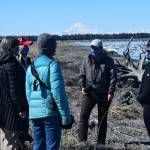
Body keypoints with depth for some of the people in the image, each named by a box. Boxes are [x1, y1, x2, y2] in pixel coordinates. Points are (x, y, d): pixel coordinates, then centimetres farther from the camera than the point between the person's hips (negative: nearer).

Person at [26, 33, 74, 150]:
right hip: (51, 113, -6)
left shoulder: (31, 67, 10)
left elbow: (28, 93, 12)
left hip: (34, 114, 6)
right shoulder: (53, 65, -9)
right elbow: (58, 93, -15)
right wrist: (66, 117, -11)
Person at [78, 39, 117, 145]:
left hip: (103, 94, -2)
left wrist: (111, 92, -12)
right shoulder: (87, 60, 4)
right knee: (83, 116, -4)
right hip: (88, 93, 2)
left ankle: (101, 142, 20)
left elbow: (113, 77, -6)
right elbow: (82, 74, 11)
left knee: (102, 118, 9)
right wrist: (82, 86, -4)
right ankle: (82, 140, 4)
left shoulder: (108, 61, -5)